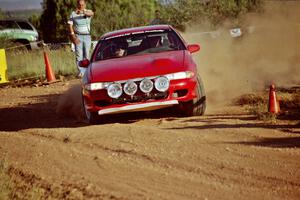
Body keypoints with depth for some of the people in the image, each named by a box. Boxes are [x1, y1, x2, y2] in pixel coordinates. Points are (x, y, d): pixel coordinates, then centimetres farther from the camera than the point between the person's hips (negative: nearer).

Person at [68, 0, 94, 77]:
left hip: (87, 36, 1)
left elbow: (91, 14, -22)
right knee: (79, 55, -8)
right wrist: (73, 36, -13)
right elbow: (70, 25, -1)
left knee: (86, 55, 3)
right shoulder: (73, 14, 4)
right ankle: (81, 72, -12)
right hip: (78, 36, -1)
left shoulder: (88, 12, 3)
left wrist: (83, 11, -42)